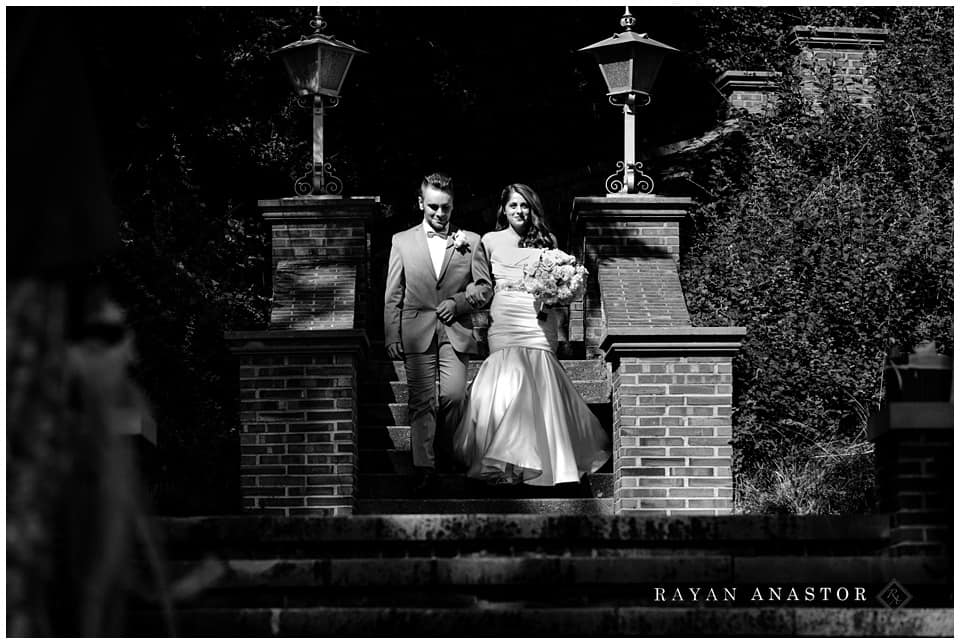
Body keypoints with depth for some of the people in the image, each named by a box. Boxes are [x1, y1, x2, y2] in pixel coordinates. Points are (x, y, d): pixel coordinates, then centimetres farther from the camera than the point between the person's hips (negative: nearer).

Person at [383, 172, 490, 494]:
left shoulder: (470, 241, 8)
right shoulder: (402, 241, 9)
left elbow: (484, 287, 10)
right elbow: (393, 295, 8)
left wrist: (458, 301, -7)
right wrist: (392, 336, 2)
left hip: (456, 331, 0)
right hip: (417, 333, 0)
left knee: (453, 395, -11)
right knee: (421, 402, -3)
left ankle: (445, 449, 15)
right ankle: (424, 468, 0)